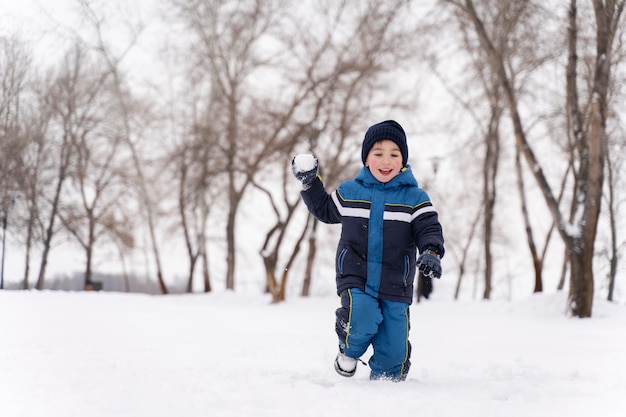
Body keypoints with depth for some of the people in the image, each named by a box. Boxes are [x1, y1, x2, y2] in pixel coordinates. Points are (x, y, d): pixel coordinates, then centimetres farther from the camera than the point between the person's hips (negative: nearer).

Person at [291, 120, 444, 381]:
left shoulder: (414, 198, -1)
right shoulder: (349, 192, 5)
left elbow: (429, 229, -6)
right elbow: (325, 210, 23)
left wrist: (431, 253, -26)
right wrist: (310, 184, 13)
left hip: (395, 286, 0)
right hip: (355, 279, 0)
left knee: (394, 349, 2)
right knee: (362, 320, -26)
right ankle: (349, 350, 6)